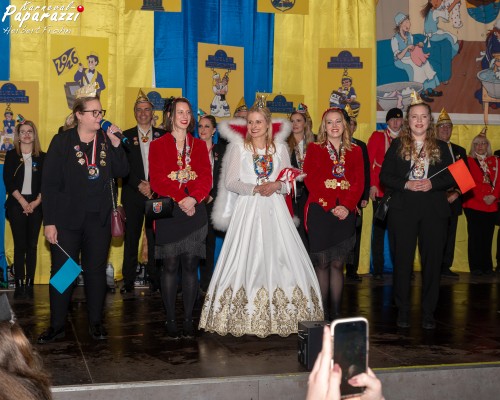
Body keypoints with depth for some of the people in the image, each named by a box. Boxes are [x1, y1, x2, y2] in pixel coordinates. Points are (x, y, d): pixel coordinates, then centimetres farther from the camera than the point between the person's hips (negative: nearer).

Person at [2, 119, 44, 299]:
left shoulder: (42, 157, 8)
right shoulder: (11, 155, 6)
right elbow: (8, 181, -1)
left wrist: (37, 202, -9)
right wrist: (22, 201, -10)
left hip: (36, 205, 1)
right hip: (17, 205, -1)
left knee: (32, 245, 1)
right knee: (20, 245, -4)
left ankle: (29, 284, 4)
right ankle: (19, 284, -1)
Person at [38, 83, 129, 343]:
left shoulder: (106, 140, 6)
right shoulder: (62, 142, -2)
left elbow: (122, 172, -1)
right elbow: (49, 183, -5)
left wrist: (116, 144, -12)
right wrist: (49, 221, -10)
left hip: (99, 219, 3)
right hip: (67, 219, -2)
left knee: (96, 271, 9)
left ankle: (96, 323, 20)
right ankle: (57, 326, 12)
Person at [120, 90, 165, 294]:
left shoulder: (163, 136, 7)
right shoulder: (126, 136, 8)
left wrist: (153, 186, -8)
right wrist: (139, 185, -9)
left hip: (157, 194, 0)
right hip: (133, 194, 0)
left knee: (155, 238, 1)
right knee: (131, 238, 1)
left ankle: (155, 278, 9)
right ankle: (128, 280, 7)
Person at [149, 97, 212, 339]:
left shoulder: (199, 146, 14)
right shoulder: (158, 145, 7)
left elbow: (206, 178, 4)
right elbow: (157, 179, -3)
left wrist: (193, 198, -13)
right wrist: (180, 199, -14)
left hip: (194, 212, 2)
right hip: (169, 213, -2)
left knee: (191, 265, 1)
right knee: (170, 266, -2)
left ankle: (188, 320, 7)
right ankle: (170, 320, 4)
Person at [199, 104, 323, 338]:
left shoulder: (280, 148, 11)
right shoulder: (238, 147, 5)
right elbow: (230, 182, -3)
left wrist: (277, 185, -12)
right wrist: (255, 189, -16)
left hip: (274, 211, 2)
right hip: (248, 210, -2)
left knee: (278, 257, -3)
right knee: (247, 259, -7)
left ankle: (278, 315, 4)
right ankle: (246, 317, -1)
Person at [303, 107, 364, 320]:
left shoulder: (355, 151, 13)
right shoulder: (314, 149, 7)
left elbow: (359, 182, 5)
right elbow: (310, 180, -2)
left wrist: (346, 206, -10)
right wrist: (331, 206, -10)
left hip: (345, 213, 2)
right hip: (320, 212, -2)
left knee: (338, 264, 2)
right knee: (321, 263, -2)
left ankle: (335, 312, 8)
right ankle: (322, 313, 4)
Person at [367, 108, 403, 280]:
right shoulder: (377, 136, 1)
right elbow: (368, 161, -4)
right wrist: (372, 185, -12)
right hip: (380, 189, -3)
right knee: (379, 228, 1)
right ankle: (378, 269, 7)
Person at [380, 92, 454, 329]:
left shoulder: (441, 147, 10)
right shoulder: (397, 145, 6)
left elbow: (452, 177, 6)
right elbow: (385, 176, 1)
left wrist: (432, 183, -12)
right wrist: (406, 184, -14)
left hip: (434, 211, 1)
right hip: (403, 210, -1)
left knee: (432, 261, 2)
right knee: (402, 261, 2)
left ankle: (428, 312, 12)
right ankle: (403, 311, 14)